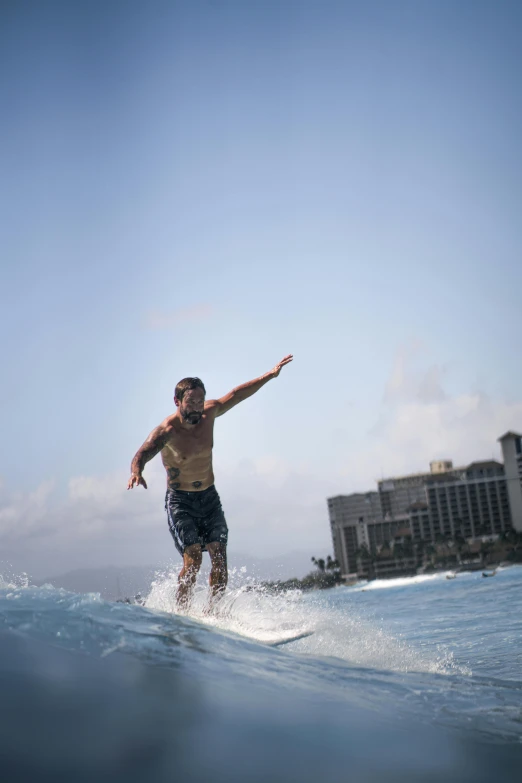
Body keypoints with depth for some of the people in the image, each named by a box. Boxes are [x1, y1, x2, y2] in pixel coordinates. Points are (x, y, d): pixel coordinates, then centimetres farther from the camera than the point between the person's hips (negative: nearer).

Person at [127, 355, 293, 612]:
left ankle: (211, 614, 5)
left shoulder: (208, 413, -6)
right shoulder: (167, 431, -21)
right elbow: (142, 454, -36)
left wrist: (270, 375, 11)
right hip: (179, 500, -5)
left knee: (220, 559, -6)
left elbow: (235, 395, 9)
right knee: (193, 559, -19)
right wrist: (136, 473, -59)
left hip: (209, 497, 5)